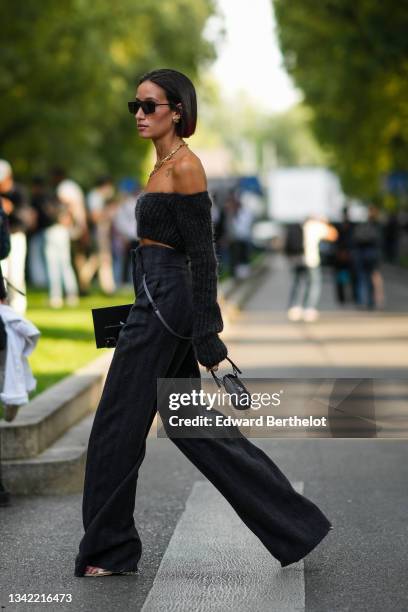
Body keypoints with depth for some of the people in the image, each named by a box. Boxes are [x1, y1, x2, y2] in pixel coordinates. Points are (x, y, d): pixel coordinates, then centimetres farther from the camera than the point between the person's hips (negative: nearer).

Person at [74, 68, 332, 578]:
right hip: (159, 301, 10)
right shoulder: (163, 164, 15)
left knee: (118, 425, -1)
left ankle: (108, 549, 11)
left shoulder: (185, 165, -13)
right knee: (191, 424, 12)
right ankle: (294, 524, 15)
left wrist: (207, 336, -19)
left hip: (166, 301, -10)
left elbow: (202, 254, -16)